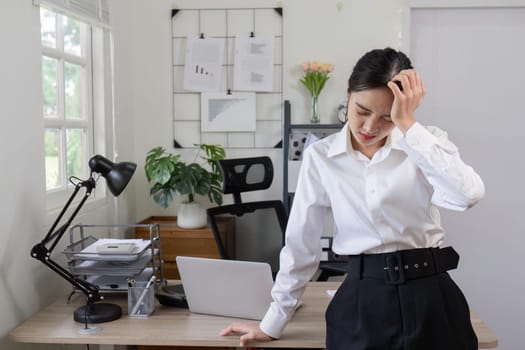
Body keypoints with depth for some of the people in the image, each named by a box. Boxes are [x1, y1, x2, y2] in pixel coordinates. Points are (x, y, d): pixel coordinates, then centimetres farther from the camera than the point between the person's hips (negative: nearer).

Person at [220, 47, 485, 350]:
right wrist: (273, 323, 7)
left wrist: (408, 124, -22)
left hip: (428, 297, 0)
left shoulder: (425, 142, -5)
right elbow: (301, 246, 3)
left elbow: (468, 195, -25)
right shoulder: (321, 156, -3)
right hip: (361, 304, 0)